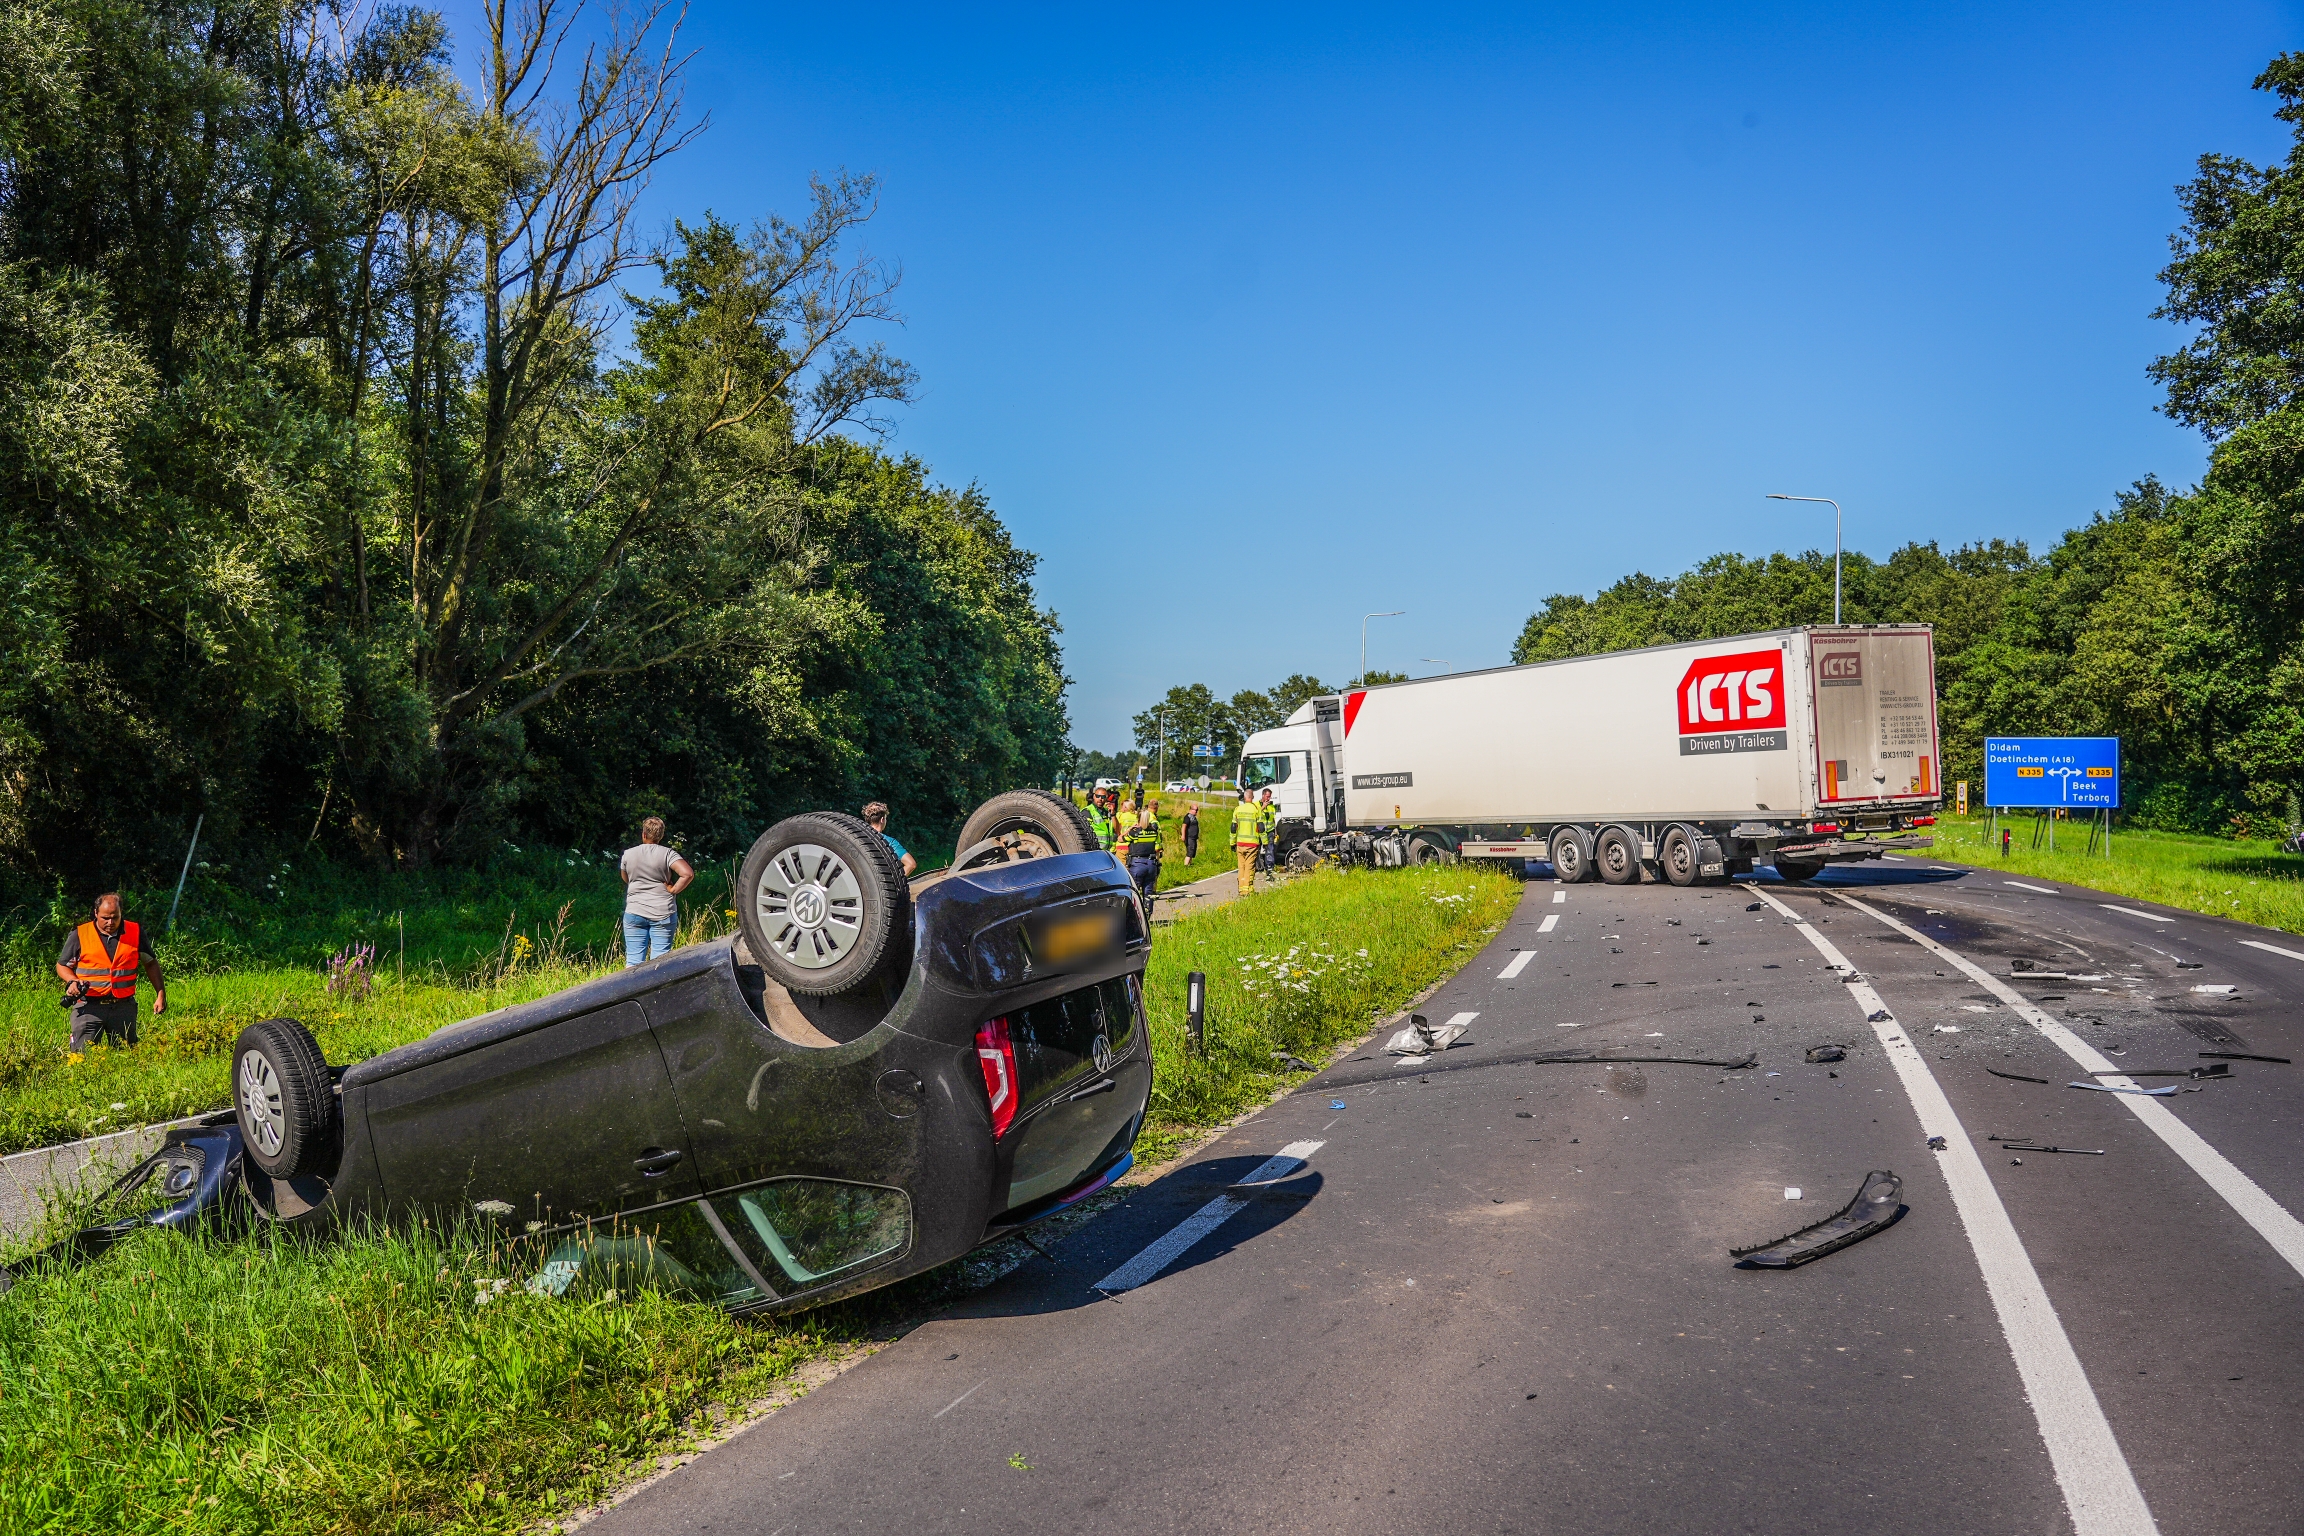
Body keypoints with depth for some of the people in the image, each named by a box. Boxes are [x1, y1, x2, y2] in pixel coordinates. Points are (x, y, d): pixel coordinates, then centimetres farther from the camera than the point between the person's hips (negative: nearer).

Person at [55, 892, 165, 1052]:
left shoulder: (135, 932, 5)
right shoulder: (79, 935, 0)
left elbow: (151, 963, 13)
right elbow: (62, 966, 10)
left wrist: (161, 994, 6)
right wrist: (72, 981, -11)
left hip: (123, 1007, 2)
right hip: (89, 1007, -1)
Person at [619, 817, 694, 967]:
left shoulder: (628, 854, 0)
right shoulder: (667, 854, -7)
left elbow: (625, 879, 16)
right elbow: (688, 873, -19)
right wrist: (673, 890, -8)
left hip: (634, 913, 2)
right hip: (663, 913, -2)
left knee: (633, 960, 5)